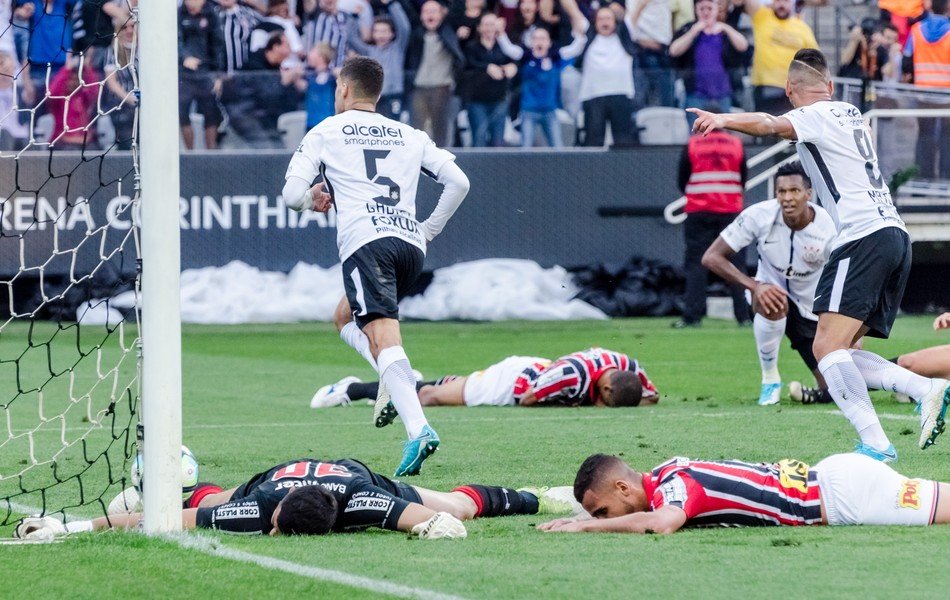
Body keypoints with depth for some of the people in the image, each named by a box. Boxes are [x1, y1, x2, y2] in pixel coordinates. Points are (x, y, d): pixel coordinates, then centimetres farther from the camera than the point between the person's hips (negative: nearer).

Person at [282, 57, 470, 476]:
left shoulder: (325, 133, 14)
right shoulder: (409, 136, 24)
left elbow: (292, 194, 8)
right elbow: (458, 181, 16)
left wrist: (315, 198, 30)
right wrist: (429, 230, 25)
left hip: (365, 241, -5)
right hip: (411, 244, 5)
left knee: (382, 334, -19)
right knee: (345, 318, 26)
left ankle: (418, 428, -39)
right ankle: (398, 380, -1)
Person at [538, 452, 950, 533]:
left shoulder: (675, 484, -21)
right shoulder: (668, 472, 5)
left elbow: (661, 523, -44)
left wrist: (586, 526, -29)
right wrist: (588, 518, 9)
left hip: (845, 493, -8)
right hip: (833, 476, 8)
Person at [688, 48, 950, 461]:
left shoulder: (818, 116, -1)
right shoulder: (851, 114, 25)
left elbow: (771, 126, -23)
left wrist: (723, 120, -39)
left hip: (863, 237, -9)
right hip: (895, 232, 9)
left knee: (828, 346, -17)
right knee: (838, 354, 11)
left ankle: (875, 444, -29)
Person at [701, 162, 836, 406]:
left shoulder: (828, 230, -24)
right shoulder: (759, 216, -24)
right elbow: (711, 257, -22)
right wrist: (754, 285, -35)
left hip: (813, 310, 1)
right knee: (771, 305, -40)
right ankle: (770, 381, -16)